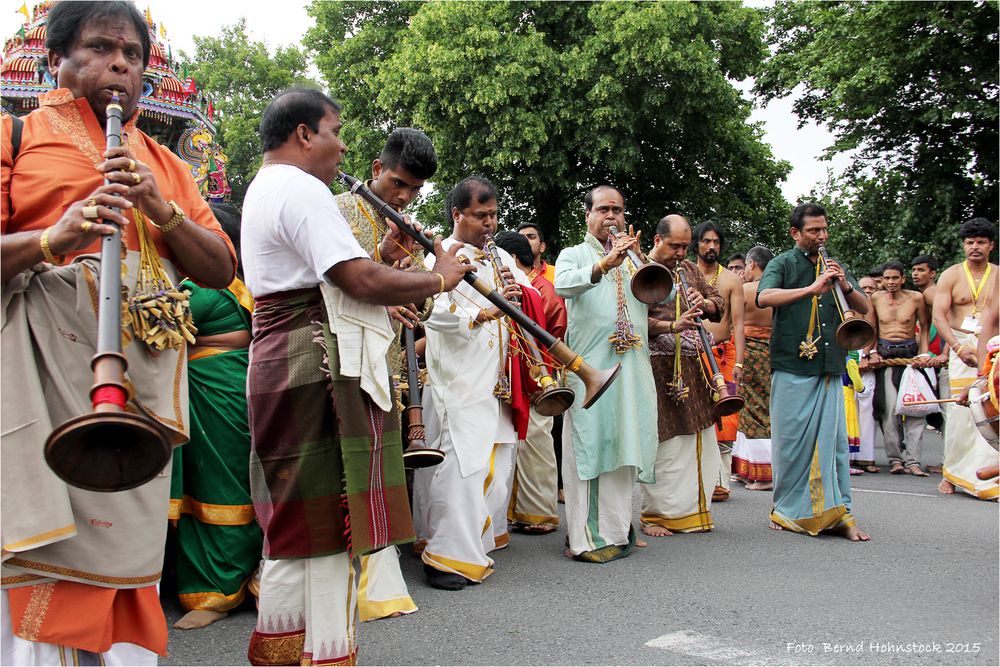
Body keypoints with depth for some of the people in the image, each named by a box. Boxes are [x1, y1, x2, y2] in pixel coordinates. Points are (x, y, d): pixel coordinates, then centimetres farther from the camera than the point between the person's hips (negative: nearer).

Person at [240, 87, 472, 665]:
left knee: (297, 519, 16)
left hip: (279, 364, 11)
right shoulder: (303, 189, -12)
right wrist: (440, 278, -9)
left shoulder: (263, 189, 22)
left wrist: (384, 256, 11)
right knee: (335, 523, -4)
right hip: (322, 368, -11)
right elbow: (361, 281, -22)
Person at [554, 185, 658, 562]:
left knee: (623, 444, 6)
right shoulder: (574, 254, 8)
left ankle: (616, 528, 17)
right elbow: (562, 285, -15)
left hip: (632, 366, 4)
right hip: (589, 367, -4)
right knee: (589, 446, -6)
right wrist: (604, 265, -31)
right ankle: (586, 536, -1)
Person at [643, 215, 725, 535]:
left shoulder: (690, 268, 17)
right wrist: (672, 325, -28)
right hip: (659, 367, -7)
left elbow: (719, 304, 18)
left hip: (693, 365, 7)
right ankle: (655, 514, 9)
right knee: (664, 442, -4)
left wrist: (704, 302, -4)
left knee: (699, 441, 10)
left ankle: (693, 509, 23)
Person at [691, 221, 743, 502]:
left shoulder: (732, 280, 6)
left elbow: (738, 323, 1)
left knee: (724, 420, -2)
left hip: (724, 354, 0)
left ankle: (720, 480, 5)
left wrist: (738, 362, -9)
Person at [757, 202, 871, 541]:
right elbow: (764, 297, -18)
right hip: (792, 368, -4)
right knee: (791, 440, 2)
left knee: (834, 439, 3)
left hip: (830, 369, 4)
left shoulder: (832, 266, 18)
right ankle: (788, 510, 14)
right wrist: (812, 289, -26)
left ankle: (839, 513, 9)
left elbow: (864, 308, 15)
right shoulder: (783, 263, 2)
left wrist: (846, 286, -4)